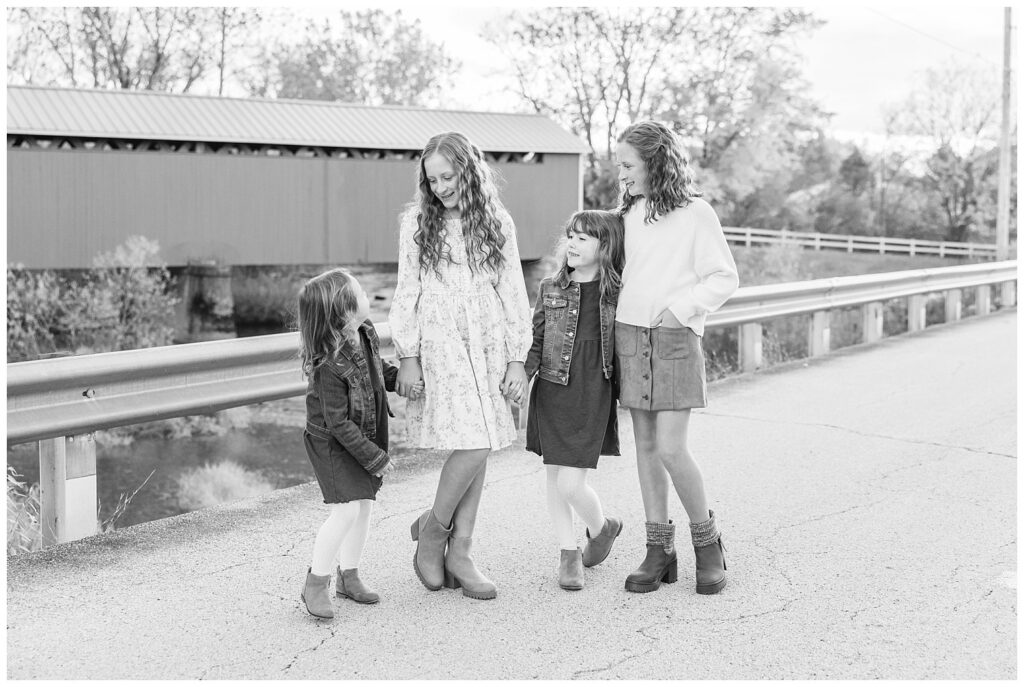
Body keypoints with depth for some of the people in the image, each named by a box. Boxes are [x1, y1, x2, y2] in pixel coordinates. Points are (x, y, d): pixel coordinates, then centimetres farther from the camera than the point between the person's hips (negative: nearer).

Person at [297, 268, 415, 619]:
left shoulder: (366, 333, -7)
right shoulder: (328, 367, -32)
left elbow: (380, 370, 15)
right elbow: (339, 424, -26)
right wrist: (375, 458, -21)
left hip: (365, 436, 8)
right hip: (331, 443, -8)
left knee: (364, 504, 11)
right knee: (347, 509, -14)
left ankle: (348, 576, 28)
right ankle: (316, 583, 3)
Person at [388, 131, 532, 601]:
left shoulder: (497, 224, 6)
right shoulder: (417, 222, 3)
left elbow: (513, 295, 7)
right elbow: (406, 292, 3)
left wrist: (517, 359, 1)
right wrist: (407, 356, -4)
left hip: (488, 344, 3)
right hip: (439, 344, -3)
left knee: (477, 449, 3)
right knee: (472, 447, -13)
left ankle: (459, 552, 13)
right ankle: (433, 528, 10)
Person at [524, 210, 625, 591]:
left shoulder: (617, 294, -2)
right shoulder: (550, 288, 4)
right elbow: (536, 341, 8)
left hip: (592, 396, -3)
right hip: (551, 391, 3)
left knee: (571, 484, -7)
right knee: (554, 477, 8)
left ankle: (601, 528, 24)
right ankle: (569, 553, 24)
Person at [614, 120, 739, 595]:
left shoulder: (696, 214, -5)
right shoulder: (629, 213, 12)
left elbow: (724, 278, -5)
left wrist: (682, 307, -15)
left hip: (674, 339, -6)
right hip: (628, 336, 6)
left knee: (670, 448, -11)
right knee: (645, 444, 6)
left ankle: (707, 540, 10)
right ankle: (659, 550, 13)